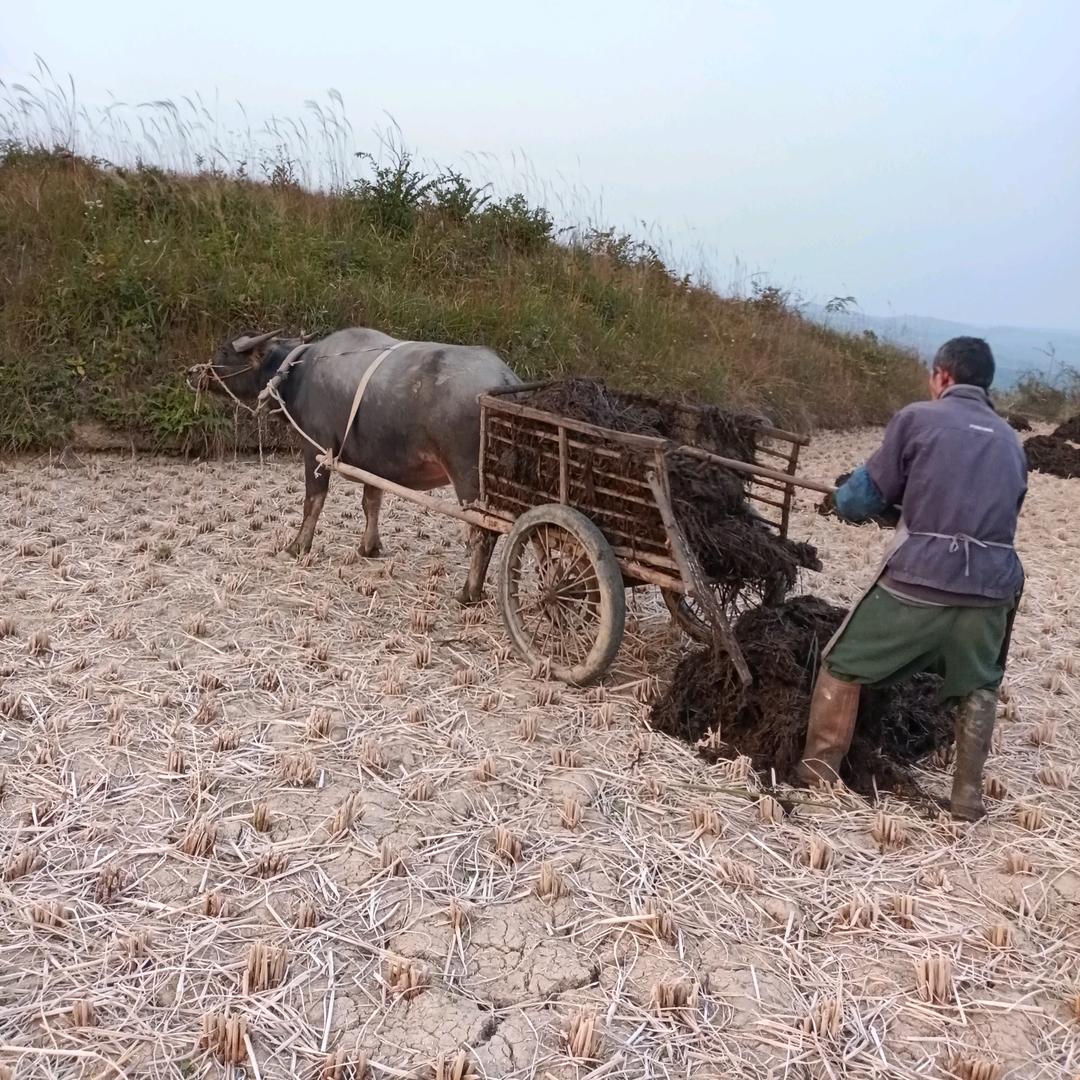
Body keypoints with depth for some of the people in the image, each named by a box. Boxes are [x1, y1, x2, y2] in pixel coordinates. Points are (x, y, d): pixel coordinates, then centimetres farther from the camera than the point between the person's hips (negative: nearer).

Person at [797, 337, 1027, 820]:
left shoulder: (917, 418, 4)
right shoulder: (1009, 440, 19)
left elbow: (861, 499, 4)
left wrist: (844, 496, 28)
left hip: (918, 579, -4)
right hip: (990, 585, 5)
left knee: (842, 667, 14)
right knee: (977, 687, 29)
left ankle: (816, 777, 18)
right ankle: (968, 796, 29)